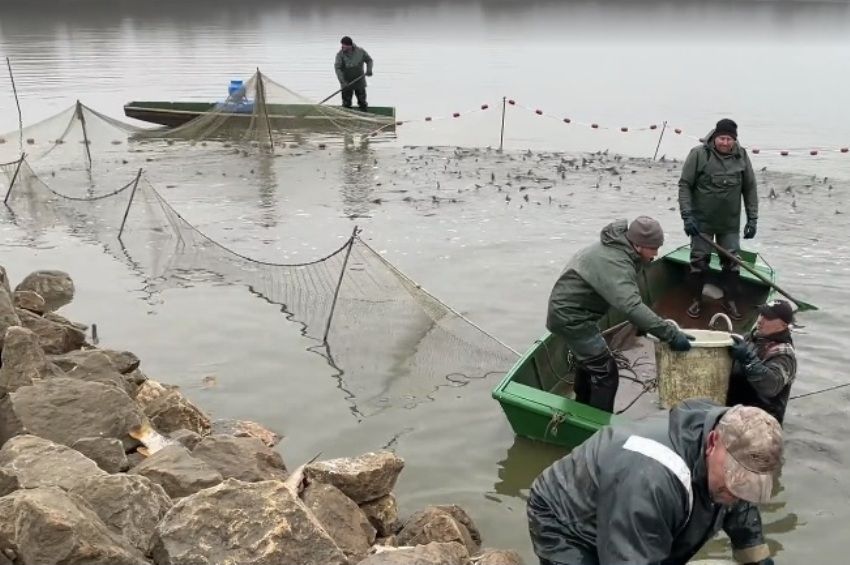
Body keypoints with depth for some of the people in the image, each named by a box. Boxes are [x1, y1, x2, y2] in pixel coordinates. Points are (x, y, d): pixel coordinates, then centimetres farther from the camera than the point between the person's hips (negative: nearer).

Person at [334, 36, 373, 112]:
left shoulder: (360, 51, -8)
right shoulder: (340, 54, -12)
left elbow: (369, 60, 7)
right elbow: (337, 68, -16)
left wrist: (369, 70, -12)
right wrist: (342, 81, -27)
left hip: (360, 82, 1)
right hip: (347, 83, -1)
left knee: (362, 103, 9)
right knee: (346, 104, 3)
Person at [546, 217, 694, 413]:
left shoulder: (618, 248, 1)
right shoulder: (614, 263, -31)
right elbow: (631, 306, -41)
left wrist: (642, 325, 1)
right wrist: (670, 334, -41)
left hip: (567, 309, 11)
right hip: (571, 316, -11)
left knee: (590, 363, 28)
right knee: (605, 373, -10)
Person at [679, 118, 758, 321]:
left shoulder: (741, 156, -2)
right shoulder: (698, 154, -12)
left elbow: (750, 189, 6)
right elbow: (684, 185, -8)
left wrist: (752, 219, 3)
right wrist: (687, 216, -14)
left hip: (730, 223, 3)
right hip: (702, 221, -2)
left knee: (731, 262, 7)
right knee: (699, 260, 3)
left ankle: (730, 300, 21)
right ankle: (696, 300, 18)